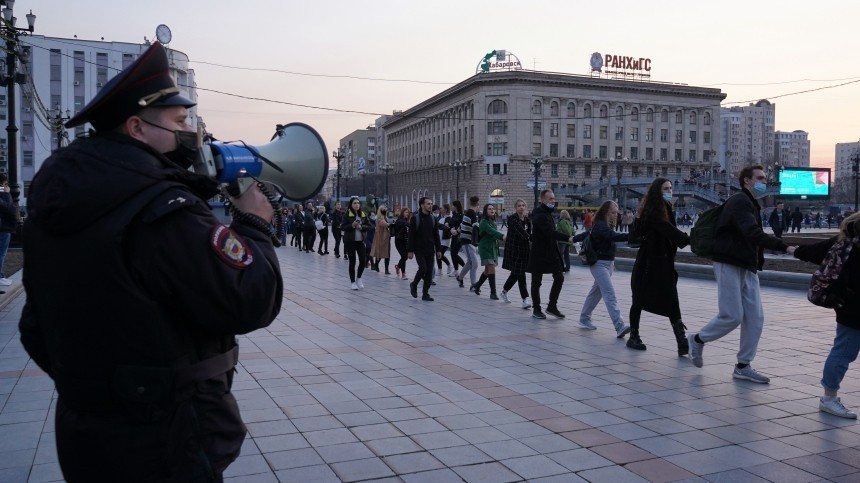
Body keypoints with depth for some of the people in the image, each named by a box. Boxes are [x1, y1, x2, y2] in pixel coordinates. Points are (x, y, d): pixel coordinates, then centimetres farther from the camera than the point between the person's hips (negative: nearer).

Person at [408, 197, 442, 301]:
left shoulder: (432, 219, 9)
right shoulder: (415, 218, -6)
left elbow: (436, 235, 12)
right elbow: (411, 236, -7)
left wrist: (438, 249, 7)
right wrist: (410, 250, -11)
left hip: (430, 250, 5)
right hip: (419, 250, -5)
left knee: (429, 272, 1)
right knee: (423, 268, -16)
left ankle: (425, 294, 10)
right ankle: (414, 285, 12)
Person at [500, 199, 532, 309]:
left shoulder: (527, 220, 10)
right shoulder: (512, 219, -12)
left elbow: (528, 233, 9)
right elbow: (520, 231, -26)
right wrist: (530, 238, -38)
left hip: (524, 250, 7)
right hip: (513, 249, -7)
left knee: (516, 273, 15)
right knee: (520, 275, -9)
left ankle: (504, 291, 35)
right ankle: (526, 299, -8)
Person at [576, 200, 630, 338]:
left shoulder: (606, 225, 13)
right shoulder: (600, 226, -17)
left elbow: (588, 233, 25)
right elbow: (613, 236, -35)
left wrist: (574, 239, 38)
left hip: (608, 263, 10)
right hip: (599, 263, -10)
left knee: (596, 292, 18)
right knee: (610, 295, -18)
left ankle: (584, 318, 33)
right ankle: (620, 327, -26)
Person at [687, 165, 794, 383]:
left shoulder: (752, 204, 20)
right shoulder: (739, 201, -12)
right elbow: (753, 233, -26)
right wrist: (784, 247, -32)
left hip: (747, 267, 9)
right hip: (730, 265, -9)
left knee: (755, 317, 3)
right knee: (732, 316, -8)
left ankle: (743, 367, 9)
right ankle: (697, 340, 16)